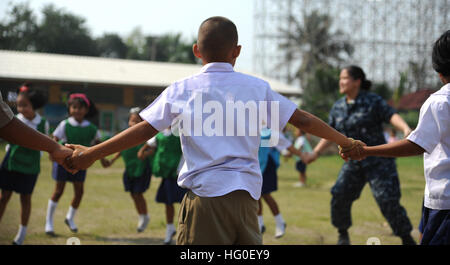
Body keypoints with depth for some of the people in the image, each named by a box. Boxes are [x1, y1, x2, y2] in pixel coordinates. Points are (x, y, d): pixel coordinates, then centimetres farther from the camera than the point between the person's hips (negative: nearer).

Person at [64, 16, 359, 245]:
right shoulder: (257, 87, 10)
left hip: (204, 196, -3)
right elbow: (303, 120, 13)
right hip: (246, 196, 3)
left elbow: (144, 130, 1)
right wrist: (345, 142, 26)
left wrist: (91, 154, 8)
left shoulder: (182, 90, 4)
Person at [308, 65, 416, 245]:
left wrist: (406, 129, -39)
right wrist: (316, 152, 9)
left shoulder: (373, 101, -8)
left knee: (387, 200, -12)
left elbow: (392, 116, -21)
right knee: (339, 196, -6)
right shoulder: (338, 107, 7)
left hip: (378, 161, -5)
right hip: (353, 164, 5)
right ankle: (343, 234, 16)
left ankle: (407, 239, 2)